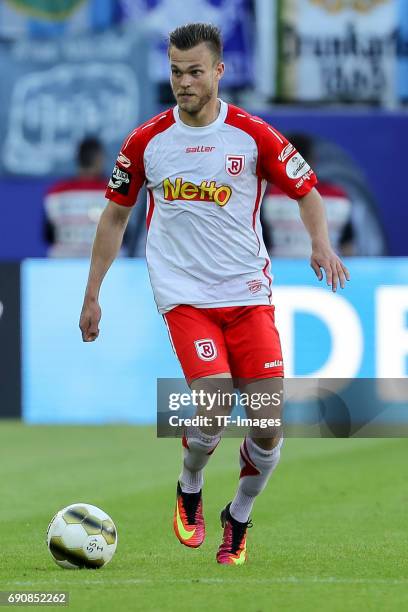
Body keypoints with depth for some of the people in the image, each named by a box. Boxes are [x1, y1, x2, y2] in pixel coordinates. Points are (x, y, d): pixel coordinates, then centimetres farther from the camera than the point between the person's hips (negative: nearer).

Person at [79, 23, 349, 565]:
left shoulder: (254, 135, -3)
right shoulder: (146, 141, 0)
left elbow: (306, 191, 8)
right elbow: (116, 215, 12)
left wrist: (321, 245, -12)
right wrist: (92, 295, 12)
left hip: (249, 294, 1)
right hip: (184, 294, -1)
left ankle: (238, 520, 19)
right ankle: (189, 492, 11)